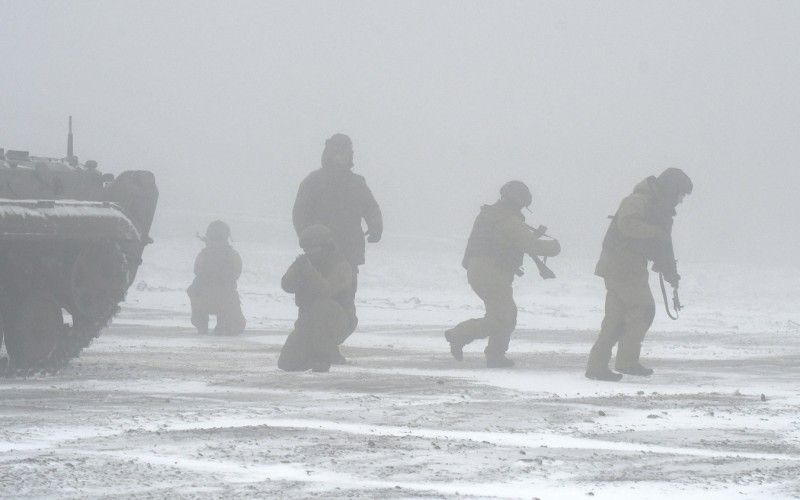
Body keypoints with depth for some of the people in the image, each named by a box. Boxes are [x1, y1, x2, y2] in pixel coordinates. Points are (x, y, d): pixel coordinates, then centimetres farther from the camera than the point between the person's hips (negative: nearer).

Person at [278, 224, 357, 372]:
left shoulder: (341, 266, -16)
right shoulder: (303, 261, 3)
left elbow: (325, 290, -32)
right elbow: (287, 285, -12)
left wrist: (308, 269, -40)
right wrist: (297, 270, -30)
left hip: (338, 321, -5)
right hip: (308, 324, 5)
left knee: (322, 307, -40)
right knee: (287, 364, -10)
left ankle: (322, 356, -24)